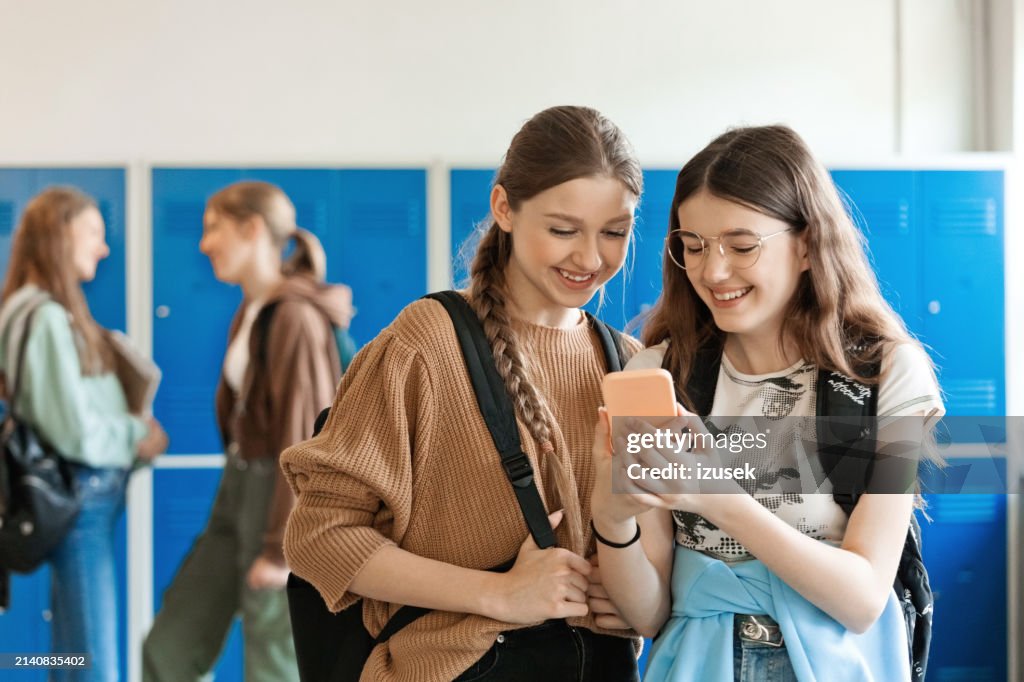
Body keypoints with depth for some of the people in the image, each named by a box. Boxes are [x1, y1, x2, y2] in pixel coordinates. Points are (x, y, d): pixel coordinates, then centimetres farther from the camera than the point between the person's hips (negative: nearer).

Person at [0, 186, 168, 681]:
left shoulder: (59, 312, 11)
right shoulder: (45, 318, -17)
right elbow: (76, 431, -19)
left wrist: (136, 432, -6)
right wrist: (139, 436, -4)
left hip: (89, 496, 9)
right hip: (77, 499, -9)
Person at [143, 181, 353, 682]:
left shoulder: (295, 319, -18)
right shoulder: (250, 312, 9)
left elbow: (304, 437, -20)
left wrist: (281, 547, -18)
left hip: (285, 496, -9)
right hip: (240, 489, 9)